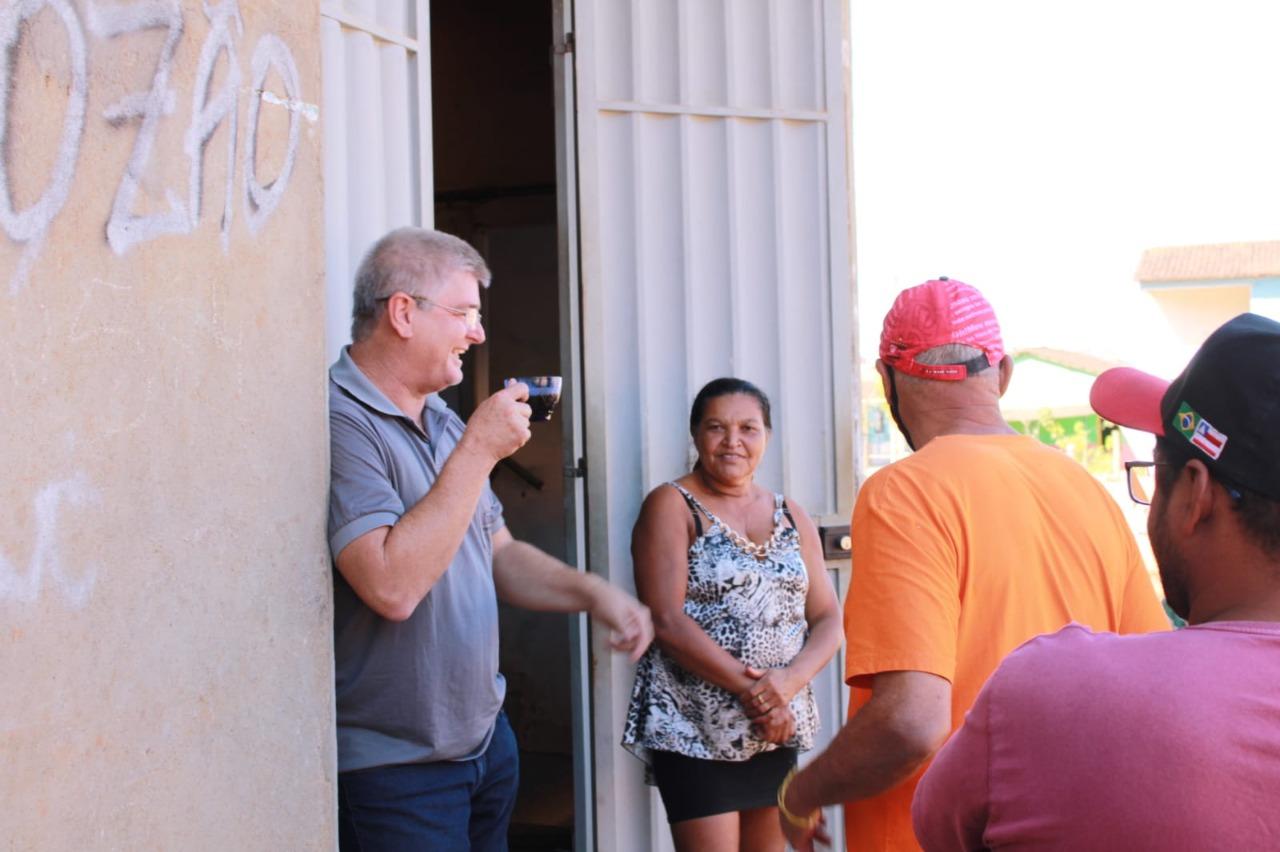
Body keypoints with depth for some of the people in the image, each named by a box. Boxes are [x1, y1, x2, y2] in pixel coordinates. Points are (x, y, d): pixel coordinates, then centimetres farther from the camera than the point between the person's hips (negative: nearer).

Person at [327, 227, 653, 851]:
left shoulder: (443, 422, 12)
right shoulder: (341, 423, -19)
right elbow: (392, 586, -30)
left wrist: (592, 593, 0)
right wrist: (478, 450, -23)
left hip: (486, 740, 9)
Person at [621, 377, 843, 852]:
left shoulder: (791, 517, 12)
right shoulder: (672, 506, -4)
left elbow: (827, 620, 7)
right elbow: (667, 621, -14)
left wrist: (789, 681, -13)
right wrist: (750, 688, -17)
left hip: (776, 728, 5)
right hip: (695, 731, -5)